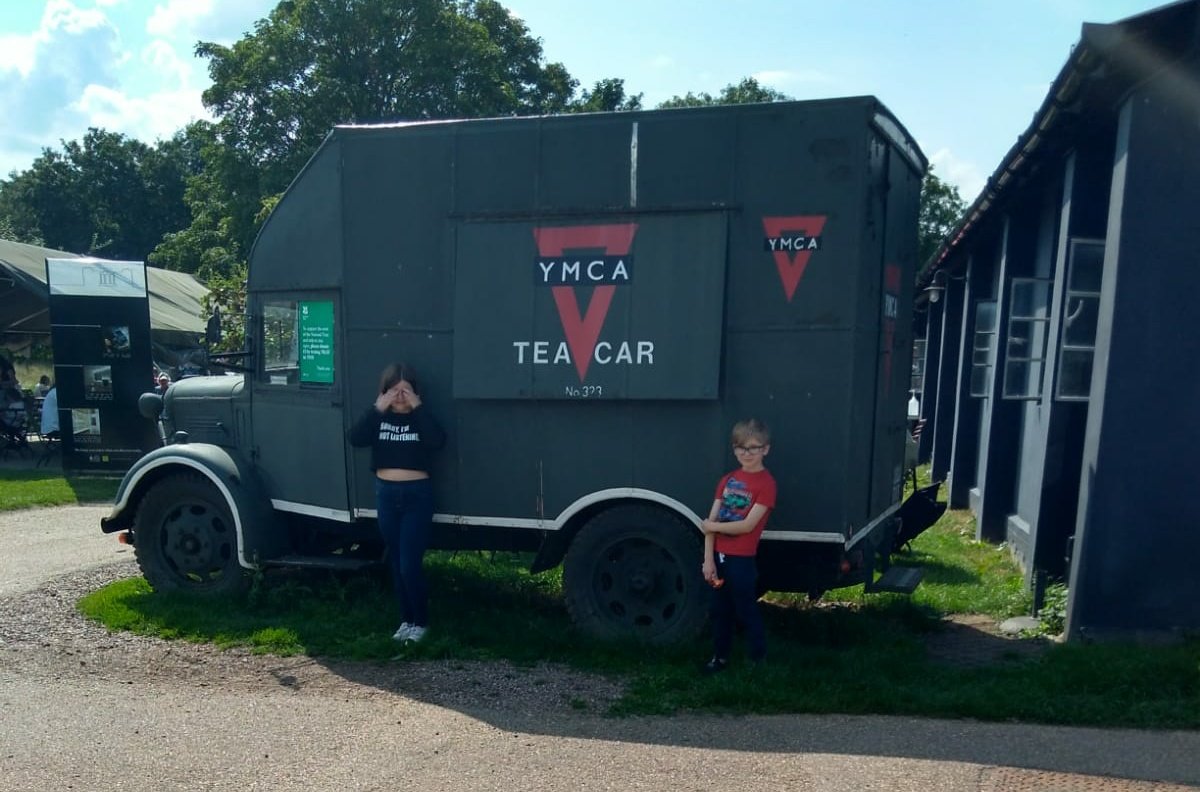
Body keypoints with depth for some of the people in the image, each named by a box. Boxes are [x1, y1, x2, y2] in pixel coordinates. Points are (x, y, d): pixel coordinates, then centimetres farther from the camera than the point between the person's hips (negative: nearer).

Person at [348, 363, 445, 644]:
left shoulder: (421, 417, -2)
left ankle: (421, 622, 11)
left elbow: (438, 441, -23)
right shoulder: (378, 416, 4)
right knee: (396, 564, 12)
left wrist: (418, 407, -22)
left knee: (409, 566, -6)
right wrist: (377, 408, -19)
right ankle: (406, 619, 25)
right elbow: (356, 439, -14)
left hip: (417, 495, -3)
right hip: (386, 494, 4)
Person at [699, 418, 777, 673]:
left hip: (742, 559, -6)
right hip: (719, 556, 6)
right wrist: (708, 559, -8)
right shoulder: (727, 480, 8)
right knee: (720, 610, 17)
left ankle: (759, 661, 22)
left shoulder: (766, 483, -11)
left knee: (746, 612, 6)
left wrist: (712, 526, -8)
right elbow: (710, 522, 1)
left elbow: (747, 525, -18)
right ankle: (720, 657, 32)